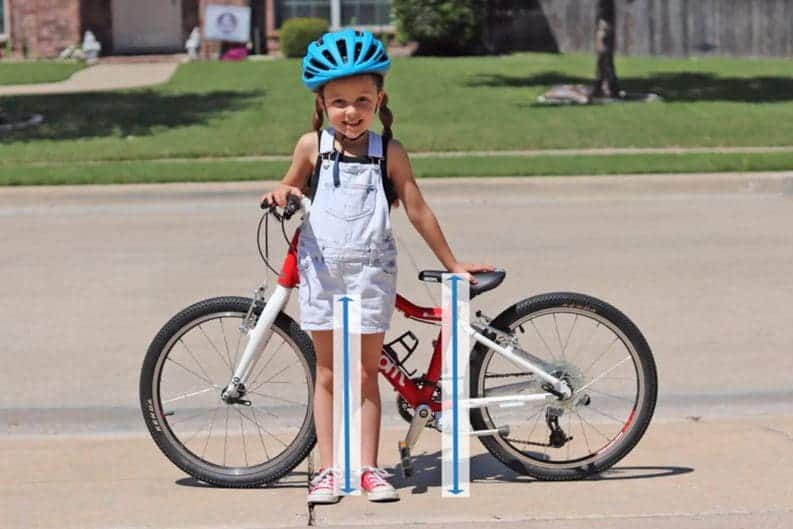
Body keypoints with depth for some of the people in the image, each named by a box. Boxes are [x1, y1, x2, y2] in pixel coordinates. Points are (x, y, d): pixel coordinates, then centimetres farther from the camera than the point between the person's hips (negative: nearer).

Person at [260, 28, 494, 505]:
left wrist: (453, 264, 7)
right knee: (328, 373, 6)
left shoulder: (390, 153, -2)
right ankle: (328, 470, 10)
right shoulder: (313, 146, 0)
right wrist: (281, 193, -9)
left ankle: (369, 469, 10)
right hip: (322, 268, 1)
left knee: (366, 373, 4)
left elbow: (418, 211, 4)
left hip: (372, 270, -1)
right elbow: (292, 187, 16)